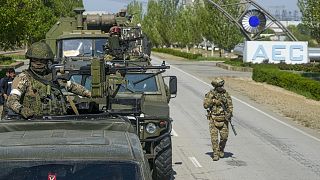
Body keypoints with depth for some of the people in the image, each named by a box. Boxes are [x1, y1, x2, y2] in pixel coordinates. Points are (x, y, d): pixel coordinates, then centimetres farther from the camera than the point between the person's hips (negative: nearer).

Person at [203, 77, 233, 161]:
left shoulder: (225, 94, 2)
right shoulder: (210, 94, -5)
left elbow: (230, 105, 5)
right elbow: (205, 105, -10)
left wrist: (229, 113, -11)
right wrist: (211, 98, -20)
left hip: (223, 119, 2)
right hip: (213, 119, -2)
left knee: (224, 136, 2)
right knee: (214, 137, -7)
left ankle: (221, 149, 28)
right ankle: (215, 153, 1)